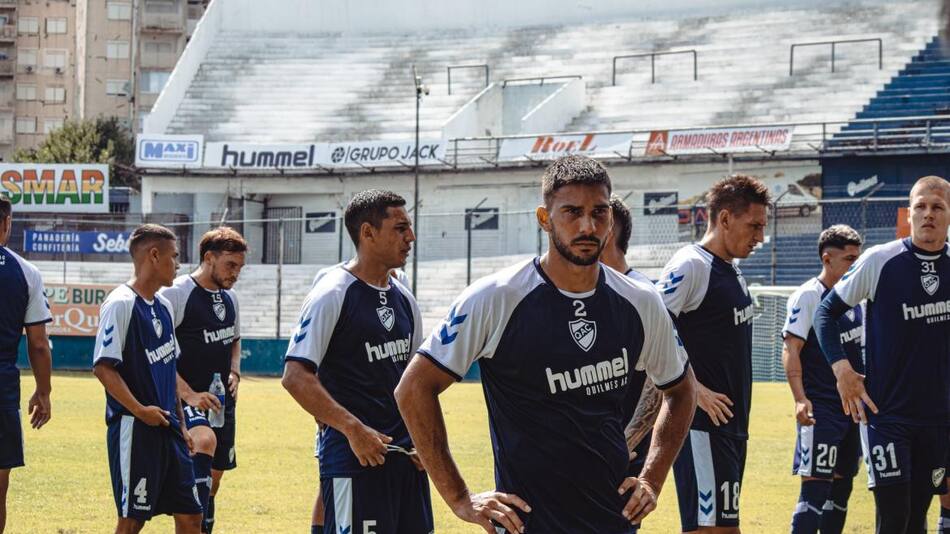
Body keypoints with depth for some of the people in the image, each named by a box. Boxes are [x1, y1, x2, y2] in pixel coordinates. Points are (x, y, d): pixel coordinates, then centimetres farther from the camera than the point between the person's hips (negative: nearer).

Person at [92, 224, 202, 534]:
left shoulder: (163, 307, 15)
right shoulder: (120, 304, -11)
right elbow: (103, 367, -16)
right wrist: (140, 410, -19)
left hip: (167, 429, 8)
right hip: (133, 428, -8)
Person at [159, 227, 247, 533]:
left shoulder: (229, 298, 12)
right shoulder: (176, 294, -12)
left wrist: (234, 374, 9)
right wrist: (188, 395, -22)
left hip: (221, 400, 8)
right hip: (187, 399, -8)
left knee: (213, 478, 12)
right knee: (204, 440, -36)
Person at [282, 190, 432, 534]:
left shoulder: (404, 299, 14)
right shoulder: (333, 295, -9)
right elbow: (295, 377, -17)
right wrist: (354, 429, -22)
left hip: (405, 455, 8)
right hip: (352, 458, -8)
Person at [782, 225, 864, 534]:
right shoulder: (808, 296, -10)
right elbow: (791, 350, -16)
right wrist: (800, 399, -27)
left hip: (852, 406, 8)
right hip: (820, 409, -8)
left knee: (841, 486, 11)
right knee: (815, 487, -13)